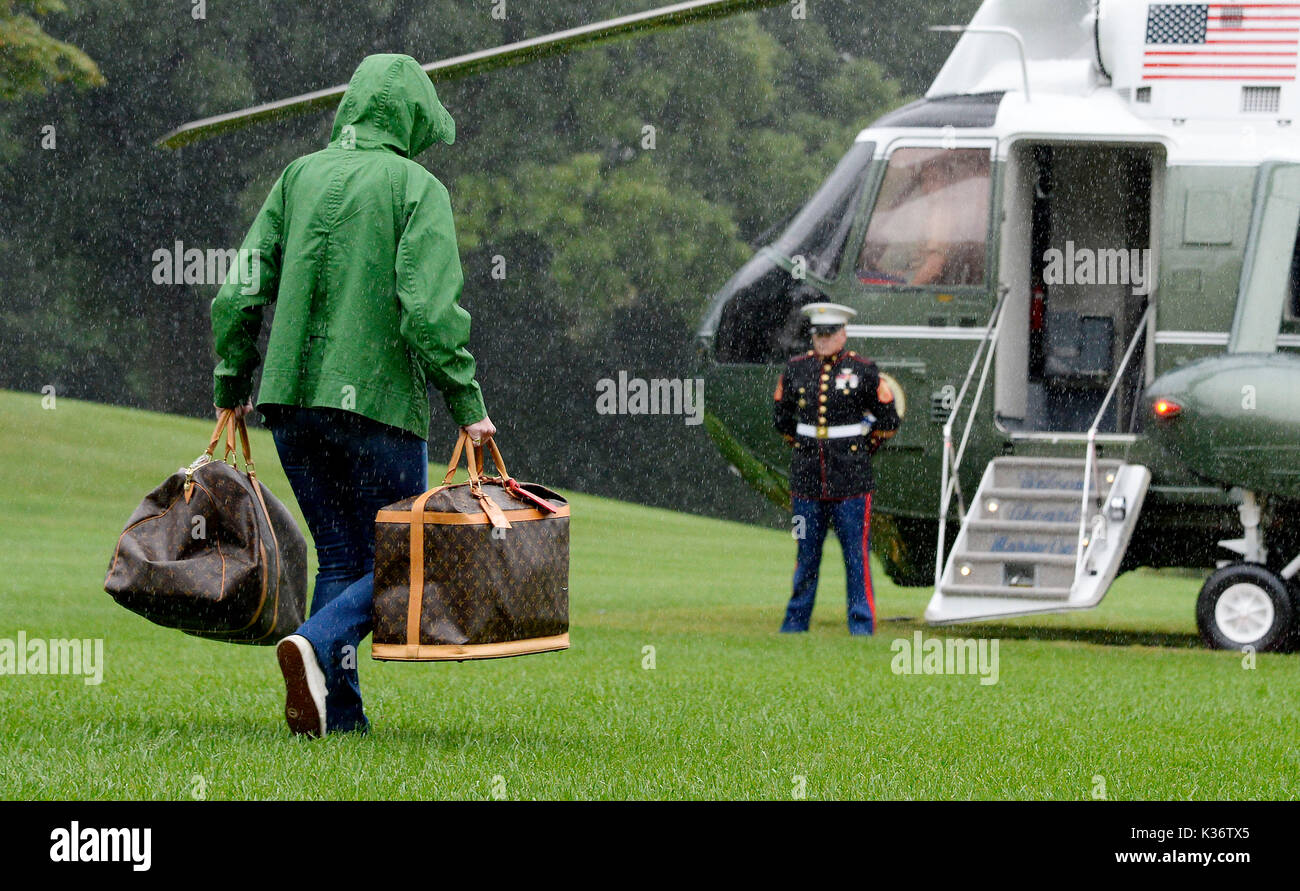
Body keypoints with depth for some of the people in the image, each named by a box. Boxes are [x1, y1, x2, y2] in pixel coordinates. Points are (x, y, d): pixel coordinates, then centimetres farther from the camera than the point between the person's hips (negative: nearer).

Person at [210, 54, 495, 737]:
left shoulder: (300, 176, 10)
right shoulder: (417, 189, -4)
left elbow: (241, 291, 6)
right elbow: (431, 312, -16)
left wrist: (231, 386, 17)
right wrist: (467, 406, -10)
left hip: (292, 399, 5)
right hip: (377, 400, -5)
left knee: (339, 557, 14)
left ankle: (339, 712, 3)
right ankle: (317, 645, -22)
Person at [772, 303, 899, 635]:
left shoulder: (863, 371, -3)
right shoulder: (795, 370, 5)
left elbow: (889, 420, 6)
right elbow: (782, 418, 20)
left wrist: (863, 448, 8)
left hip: (852, 482, -3)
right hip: (807, 479, 3)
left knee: (856, 555, -2)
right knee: (807, 554, 10)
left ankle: (862, 624, 2)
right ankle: (796, 621, 19)